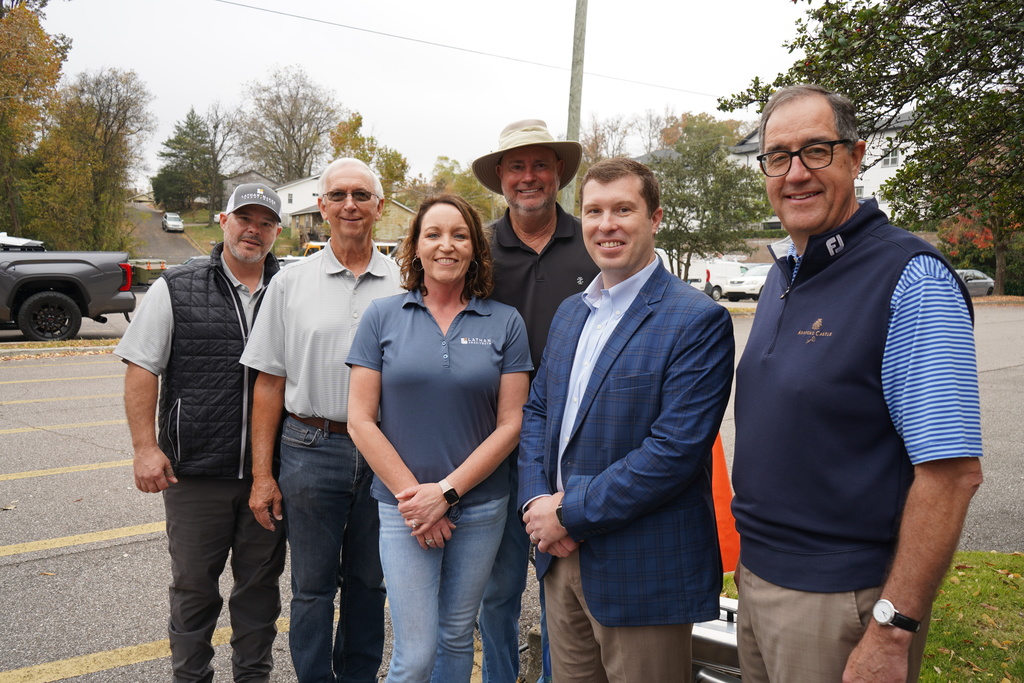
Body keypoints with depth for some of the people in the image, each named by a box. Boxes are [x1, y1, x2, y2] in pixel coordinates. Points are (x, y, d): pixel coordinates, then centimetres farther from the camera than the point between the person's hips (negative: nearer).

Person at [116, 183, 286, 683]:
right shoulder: (176, 289, 0)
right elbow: (142, 369, 0)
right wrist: (145, 447, -8)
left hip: (269, 471, 2)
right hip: (195, 472, -1)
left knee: (261, 582, 14)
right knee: (193, 583, 11)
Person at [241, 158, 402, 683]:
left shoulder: (404, 284, 3)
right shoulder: (291, 284, 2)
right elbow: (270, 383, 2)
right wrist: (262, 474, -1)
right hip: (310, 450, -1)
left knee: (369, 581, 15)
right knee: (312, 585, 9)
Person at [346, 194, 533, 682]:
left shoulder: (505, 323, 0)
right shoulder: (383, 317, -1)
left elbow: (510, 423, -3)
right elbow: (360, 420, -3)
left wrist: (446, 491, -11)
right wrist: (411, 494, -10)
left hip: (480, 507, 1)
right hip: (404, 508, -1)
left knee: (456, 637, 16)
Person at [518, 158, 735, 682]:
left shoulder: (698, 320, -14)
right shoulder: (570, 311, 10)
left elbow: (675, 450, -21)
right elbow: (537, 411, 13)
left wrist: (570, 514, -17)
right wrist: (536, 500, -4)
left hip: (643, 575, -6)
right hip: (561, 557, 7)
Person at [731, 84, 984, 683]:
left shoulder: (912, 280, -17)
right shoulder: (782, 277, 8)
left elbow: (952, 473, -21)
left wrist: (892, 632, -22)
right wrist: (754, 556, 11)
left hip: (840, 598, -7)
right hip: (757, 573, 7)